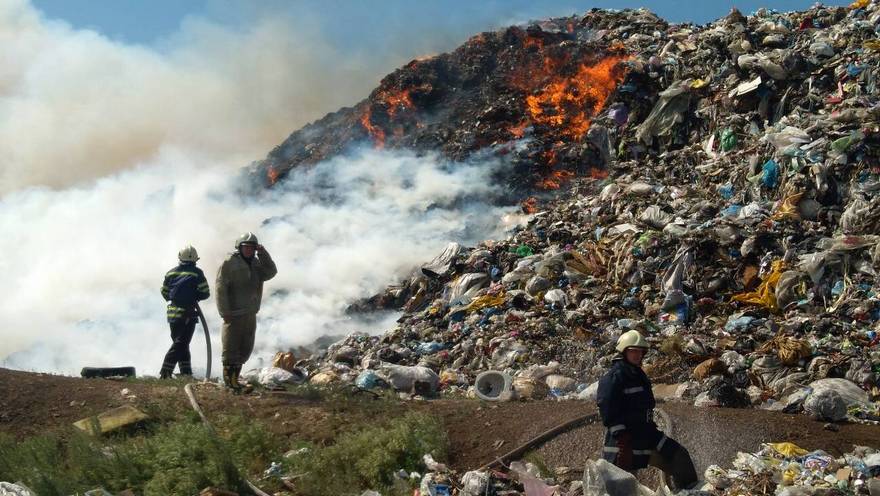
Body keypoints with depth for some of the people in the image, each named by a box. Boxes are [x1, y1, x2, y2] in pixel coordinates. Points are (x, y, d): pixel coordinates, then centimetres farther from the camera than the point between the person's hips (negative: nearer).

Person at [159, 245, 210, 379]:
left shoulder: (171, 273, 6)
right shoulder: (197, 273, -8)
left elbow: (164, 292, 12)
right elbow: (205, 293, -9)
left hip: (172, 312, 5)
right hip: (187, 314, -5)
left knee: (180, 343, 15)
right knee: (181, 344, -4)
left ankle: (186, 372, 16)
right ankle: (165, 372, -14)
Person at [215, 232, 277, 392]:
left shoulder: (256, 263, 14)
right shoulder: (229, 263, -8)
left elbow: (270, 272, 0)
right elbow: (221, 288, -13)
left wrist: (263, 253, -9)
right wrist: (225, 312, -19)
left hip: (250, 314, 7)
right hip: (234, 314, -7)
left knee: (246, 349, 14)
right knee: (231, 348, -2)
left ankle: (234, 377, 25)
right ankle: (230, 381, 3)